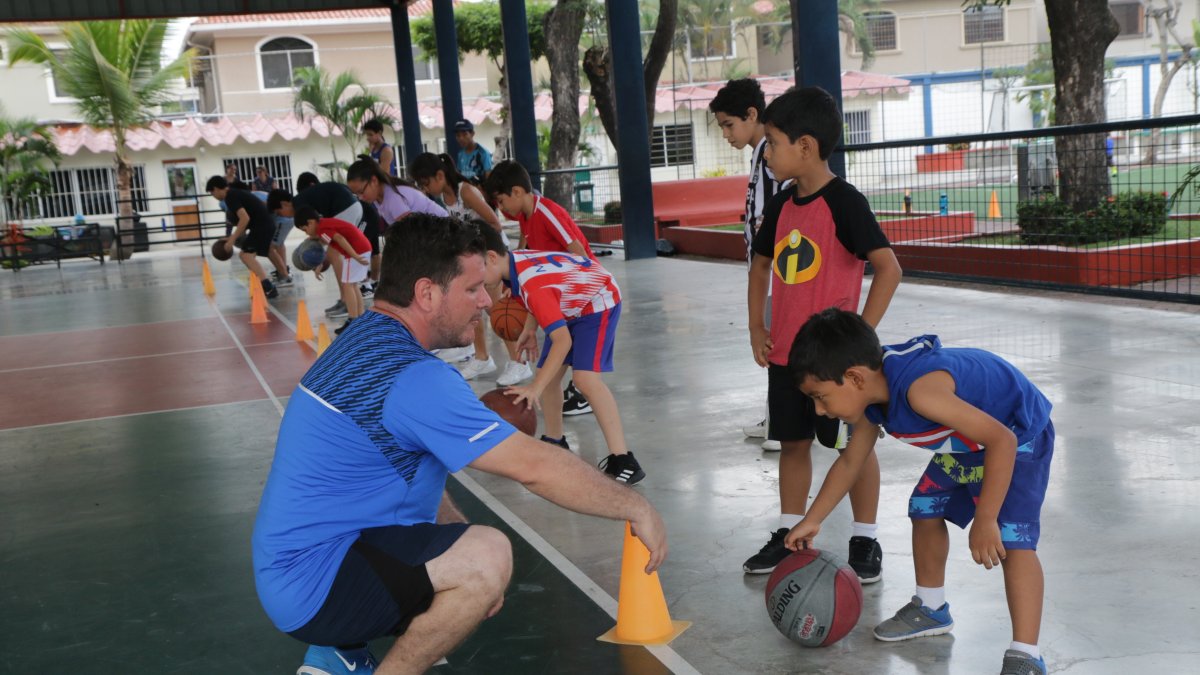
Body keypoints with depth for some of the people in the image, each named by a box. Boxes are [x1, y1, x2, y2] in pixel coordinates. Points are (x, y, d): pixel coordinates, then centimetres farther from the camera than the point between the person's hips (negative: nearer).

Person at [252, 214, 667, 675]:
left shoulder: (365, 339, 8)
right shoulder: (412, 377, -24)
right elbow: (534, 467, -24)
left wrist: (470, 574, 10)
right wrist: (636, 509, -11)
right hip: (312, 585, -10)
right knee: (490, 556, -25)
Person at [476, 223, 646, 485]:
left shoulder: (533, 285, -38)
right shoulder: (513, 260, -12)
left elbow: (563, 340, -41)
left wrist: (534, 388, -45)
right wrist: (529, 330, 2)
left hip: (598, 302, -9)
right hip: (570, 306, 9)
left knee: (586, 377, -25)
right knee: (547, 376, 7)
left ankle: (622, 460, -26)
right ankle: (554, 441, 28)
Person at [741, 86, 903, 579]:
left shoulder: (843, 201, -15)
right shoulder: (782, 205, 7)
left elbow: (888, 267, -20)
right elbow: (761, 265, 21)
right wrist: (756, 327, 11)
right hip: (784, 352, 7)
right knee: (792, 442, 14)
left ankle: (865, 542, 17)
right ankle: (789, 534, 26)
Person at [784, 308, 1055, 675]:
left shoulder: (920, 387, -40)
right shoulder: (871, 398, -11)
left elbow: (1002, 440, -40)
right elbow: (850, 462, 7)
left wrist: (984, 521, -38)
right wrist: (812, 521, 13)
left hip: (1018, 438, -9)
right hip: (966, 446, 9)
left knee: (1013, 538, -22)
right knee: (925, 509, 18)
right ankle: (931, 608, 37)